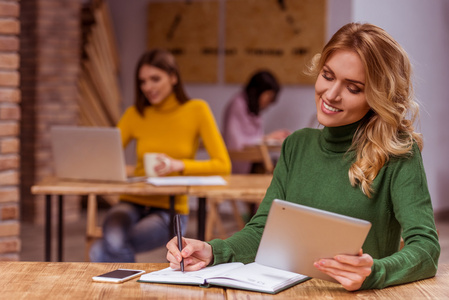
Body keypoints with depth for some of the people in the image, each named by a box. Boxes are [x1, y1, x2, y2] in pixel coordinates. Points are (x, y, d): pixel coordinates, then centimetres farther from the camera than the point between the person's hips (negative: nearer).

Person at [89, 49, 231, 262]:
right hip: (133, 203, 3)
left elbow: (223, 165, -8)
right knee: (113, 241, -34)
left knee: (100, 252, -28)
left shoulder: (196, 110, 0)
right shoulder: (135, 114, 8)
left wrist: (179, 165, -24)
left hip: (171, 209, -3)